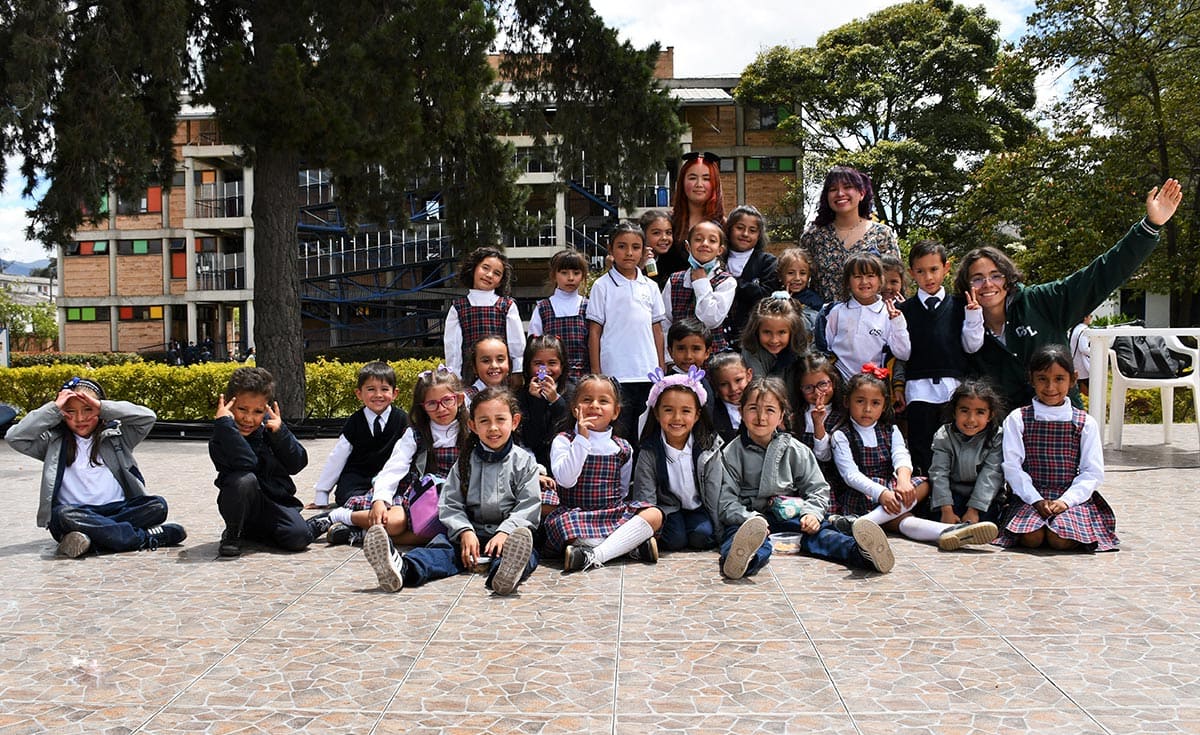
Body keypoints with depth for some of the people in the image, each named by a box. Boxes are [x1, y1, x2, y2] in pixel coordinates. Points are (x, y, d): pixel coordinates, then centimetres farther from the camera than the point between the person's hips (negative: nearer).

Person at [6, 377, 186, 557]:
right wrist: (53, 409, 0)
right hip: (76, 513, -1)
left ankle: (90, 539, -30)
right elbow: (14, 437, 2)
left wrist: (102, 407, -5)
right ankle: (145, 538, -31)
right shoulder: (54, 441, 14)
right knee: (64, 515, -35)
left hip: (117, 510, 1)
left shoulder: (116, 434, 14)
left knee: (157, 505, -24)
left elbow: (147, 417, -1)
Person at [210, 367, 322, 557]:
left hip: (277, 501, 2)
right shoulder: (221, 439, -14)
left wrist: (280, 432, -18)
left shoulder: (270, 427, 0)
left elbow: (297, 464, -5)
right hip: (243, 505, -2)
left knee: (298, 537, -25)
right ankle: (233, 533, -9)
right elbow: (246, 464, -33)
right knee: (244, 479, -33)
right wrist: (224, 423, -35)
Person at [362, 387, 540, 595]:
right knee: (441, 546, -26)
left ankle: (504, 572, -71)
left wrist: (505, 532, -19)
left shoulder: (524, 462, 6)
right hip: (472, 531, 3)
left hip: (508, 533, -2)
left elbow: (528, 507, -2)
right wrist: (465, 531, -13)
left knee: (523, 550, -36)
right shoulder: (465, 462, 13)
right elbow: (451, 504, 7)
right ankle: (402, 568, -55)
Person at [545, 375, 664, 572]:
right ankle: (632, 545, -30)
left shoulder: (622, 448, 9)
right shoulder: (563, 441, 0)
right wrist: (582, 439, -17)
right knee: (560, 522, -37)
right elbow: (565, 480, -16)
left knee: (654, 515, -21)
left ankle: (595, 555, -32)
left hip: (615, 513, 3)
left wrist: (619, 509, 0)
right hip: (576, 515, -3)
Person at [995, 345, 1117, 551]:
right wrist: (1037, 500, -12)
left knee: (1061, 539, -27)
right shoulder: (1017, 419, 5)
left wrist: (1065, 501, -11)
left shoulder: (1085, 423, 7)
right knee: (1031, 538, -27)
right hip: (1031, 497, 0)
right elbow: (1012, 466, -1)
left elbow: (1093, 472, 2)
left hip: (1073, 497, 0)